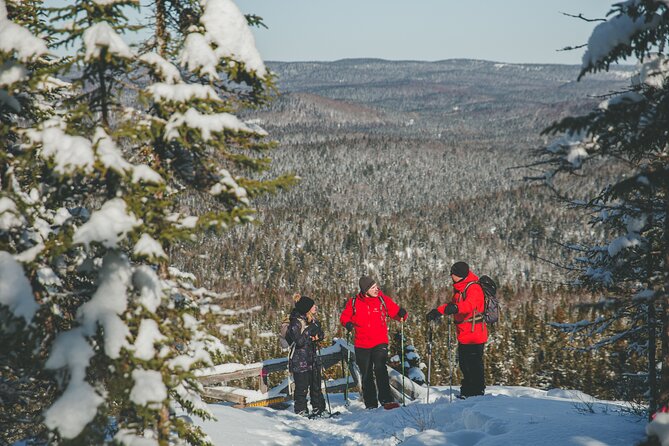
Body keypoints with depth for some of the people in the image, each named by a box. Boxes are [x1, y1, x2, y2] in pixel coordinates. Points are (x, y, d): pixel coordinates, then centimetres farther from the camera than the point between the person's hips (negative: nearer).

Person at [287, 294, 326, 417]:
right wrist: (310, 330, -23)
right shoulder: (296, 323, -17)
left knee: (316, 385, 13)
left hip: (313, 358, 7)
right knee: (302, 387, -2)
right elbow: (299, 341, -23)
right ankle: (301, 410, 9)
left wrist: (317, 337, -11)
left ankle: (318, 408, 23)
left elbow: (321, 335, 12)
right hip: (300, 361, -7)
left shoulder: (313, 320, 6)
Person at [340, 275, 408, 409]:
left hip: (380, 343, -1)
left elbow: (395, 312, 6)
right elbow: (344, 316, 12)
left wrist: (402, 314, -16)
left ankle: (386, 400, -21)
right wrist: (347, 324, -9)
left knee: (380, 368, -23)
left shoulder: (383, 300, 0)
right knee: (366, 375, 8)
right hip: (362, 345, 2)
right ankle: (371, 404, 19)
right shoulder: (354, 303, 0)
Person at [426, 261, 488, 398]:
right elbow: (452, 305, 29)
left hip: (474, 334, -10)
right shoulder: (460, 288, 17)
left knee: (474, 364, -6)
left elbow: (470, 304, -33)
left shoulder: (473, 288, -14)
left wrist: (456, 308, -50)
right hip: (464, 336, 10)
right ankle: (467, 392, 28)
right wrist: (438, 311, 20)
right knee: (464, 364, 16)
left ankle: (477, 392, 1)